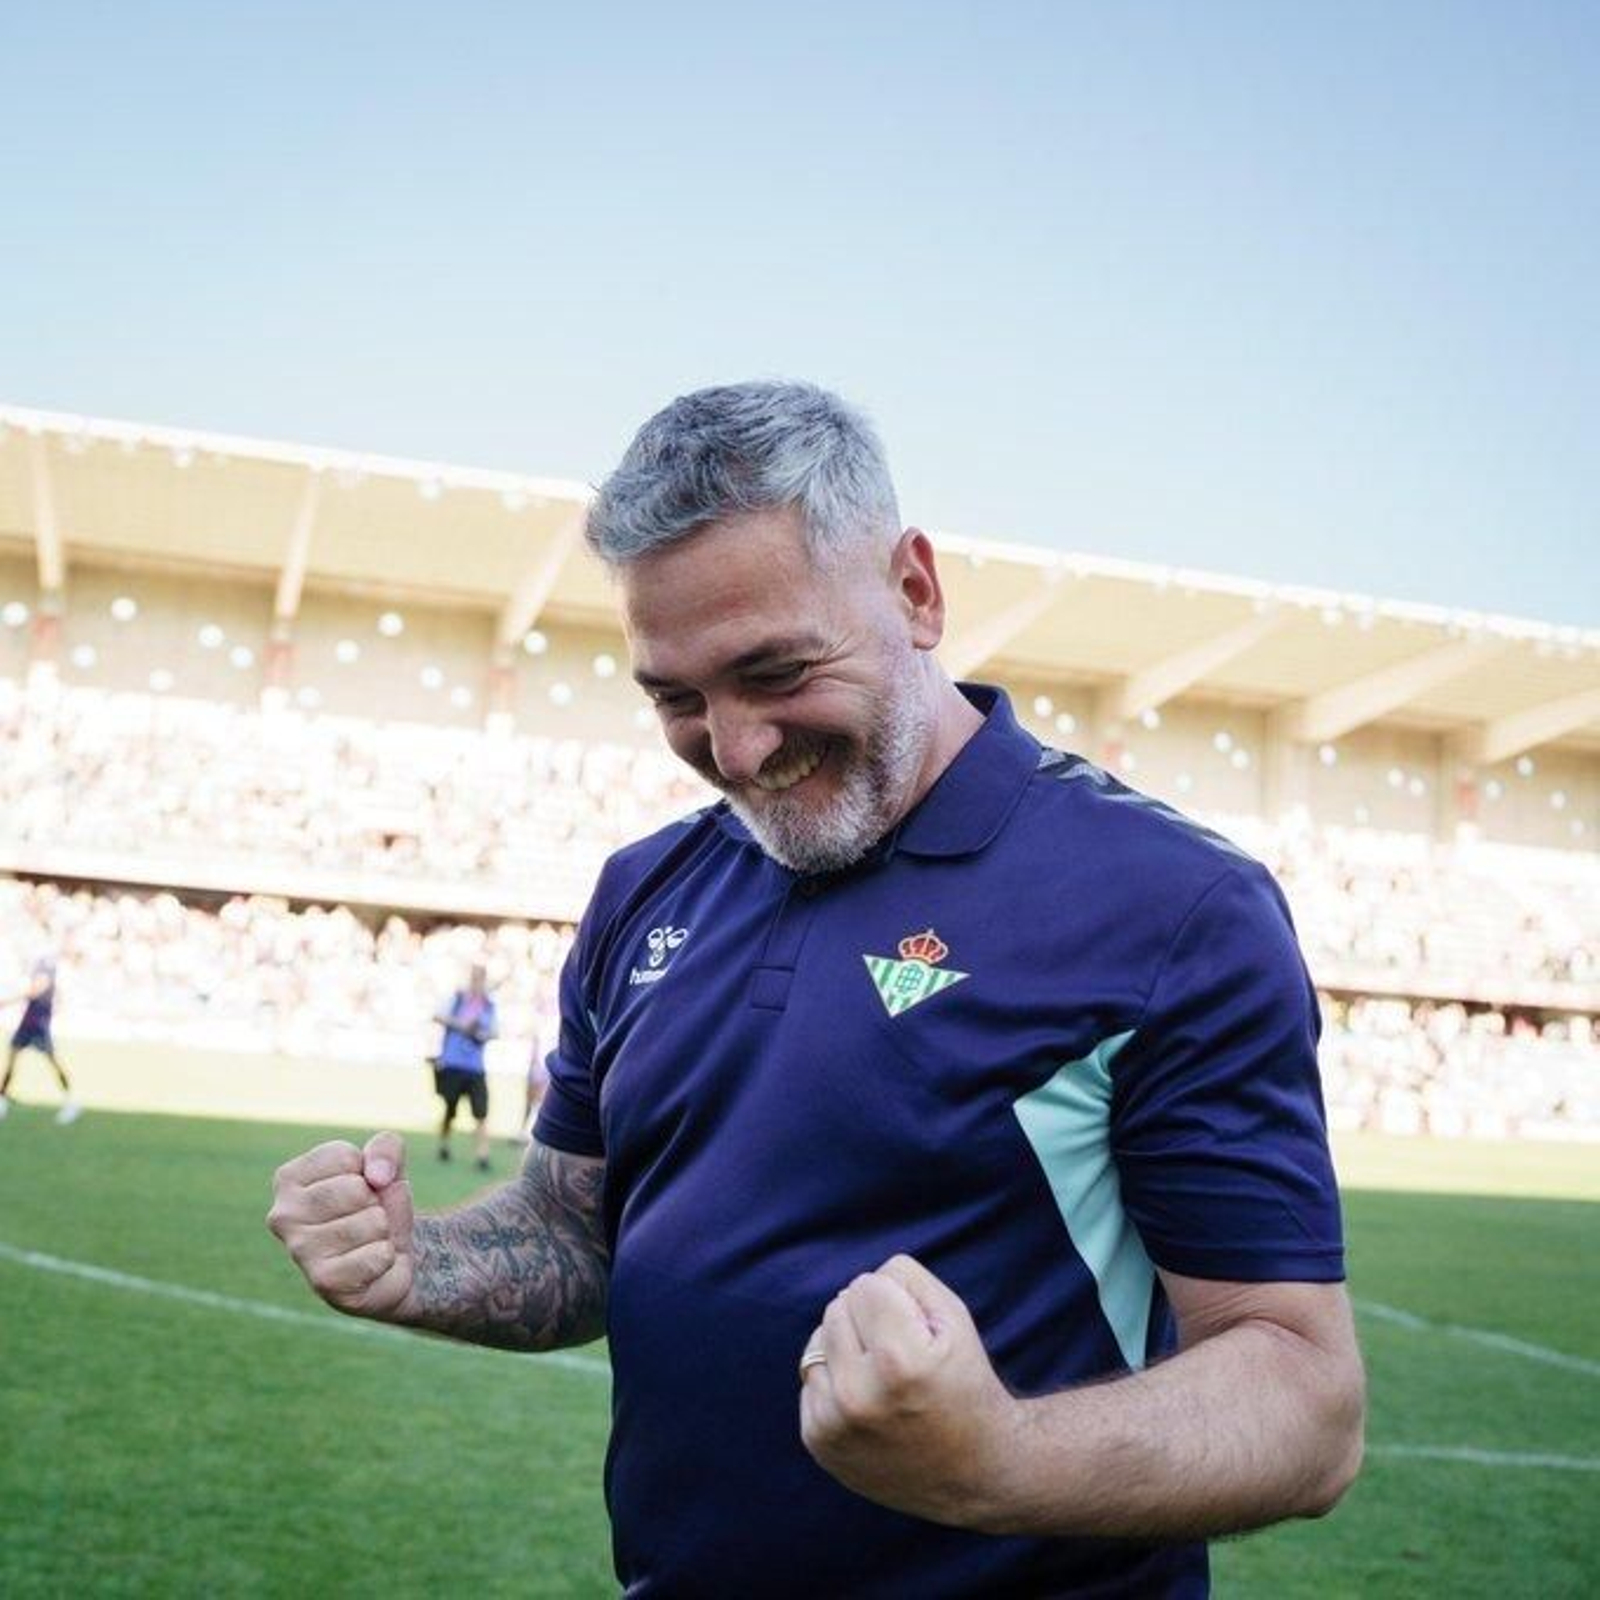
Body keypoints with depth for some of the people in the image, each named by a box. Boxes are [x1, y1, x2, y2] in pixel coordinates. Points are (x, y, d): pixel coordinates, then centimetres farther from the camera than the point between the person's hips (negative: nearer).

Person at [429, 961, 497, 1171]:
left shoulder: (489, 1004, 8)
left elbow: (494, 1030, 8)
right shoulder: (458, 998, 1)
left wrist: (480, 1033, -12)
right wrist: (459, 1024, -14)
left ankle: (482, 1156, -10)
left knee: (481, 1114, -10)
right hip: (452, 1065, -1)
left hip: (476, 1068, 1)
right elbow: (438, 1015, -4)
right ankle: (443, 1146, 32)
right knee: (449, 1111, 10)